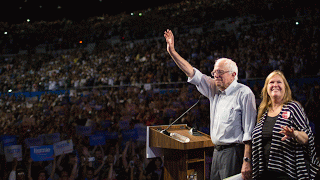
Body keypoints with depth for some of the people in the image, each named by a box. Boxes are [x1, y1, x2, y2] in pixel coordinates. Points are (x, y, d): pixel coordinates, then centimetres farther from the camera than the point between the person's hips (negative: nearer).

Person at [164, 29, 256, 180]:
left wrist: (247, 161, -19)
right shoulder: (215, 90, 12)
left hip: (234, 152, -7)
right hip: (217, 152, 7)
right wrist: (172, 51, 11)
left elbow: (249, 131, -14)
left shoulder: (244, 93, -9)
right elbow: (193, 74, 14)